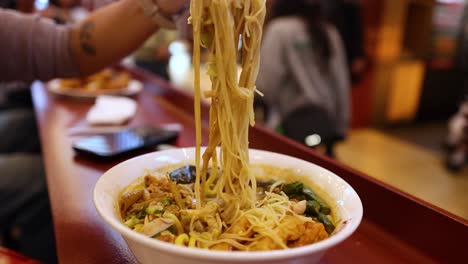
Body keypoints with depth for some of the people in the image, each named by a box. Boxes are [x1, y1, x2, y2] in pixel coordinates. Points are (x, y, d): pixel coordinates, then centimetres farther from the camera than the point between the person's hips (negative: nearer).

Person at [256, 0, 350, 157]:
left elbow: (267, 82, -10)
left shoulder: (279, 29, -4)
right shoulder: (330, 33, 11)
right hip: (327, 119, 6)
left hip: (298, 118, -6)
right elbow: (341, 82, 10)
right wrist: (341, 125, 14)